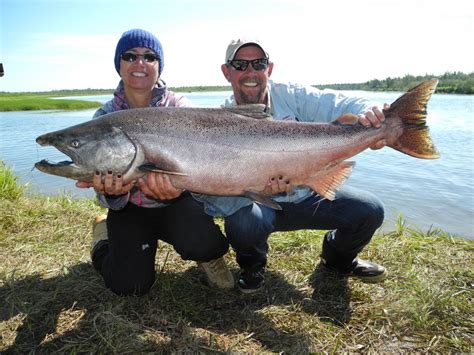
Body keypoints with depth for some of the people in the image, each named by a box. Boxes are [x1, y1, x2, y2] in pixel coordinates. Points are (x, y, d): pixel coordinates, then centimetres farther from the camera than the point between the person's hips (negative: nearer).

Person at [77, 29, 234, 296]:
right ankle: (105, 233, 20)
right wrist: (112, 192, -34)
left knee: (201, 242, -32)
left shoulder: (179, 107, -8)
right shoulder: (105, 117, -5)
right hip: (130, 208, 2)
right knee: (130, 284, -14)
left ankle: (209, 254, 8)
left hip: (176, 202, -1)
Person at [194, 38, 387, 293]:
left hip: (307, 196, 3)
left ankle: (338, 259, 21)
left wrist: (367, 115, -42)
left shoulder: (292, 97, -8)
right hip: (257, 204, -2)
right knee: (242, 222, -36)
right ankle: (252, 265, 3)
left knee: (370, 211, -13)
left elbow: (341, 105, -17)